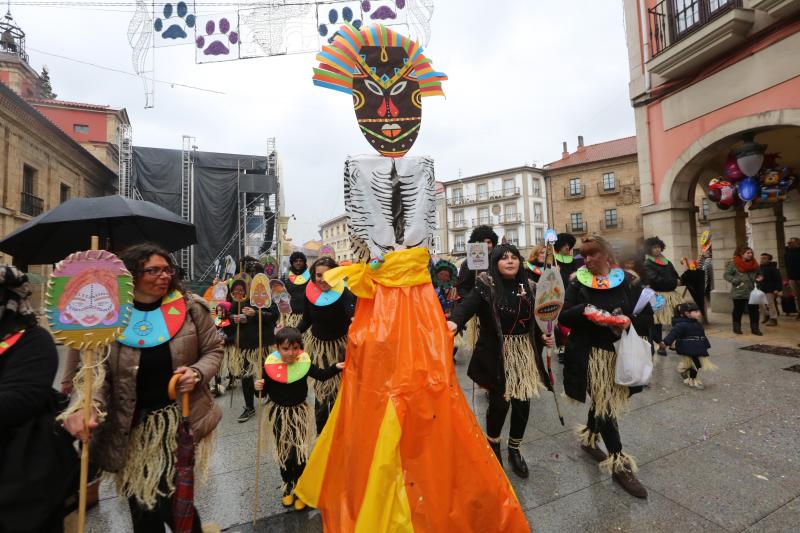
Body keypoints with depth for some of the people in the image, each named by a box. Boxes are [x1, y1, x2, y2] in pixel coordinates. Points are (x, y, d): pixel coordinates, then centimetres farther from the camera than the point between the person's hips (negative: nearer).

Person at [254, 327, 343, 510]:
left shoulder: (304, 363, -17)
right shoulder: (271, 366, -15)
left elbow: (321, 375, -14)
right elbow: (266, 390, -5)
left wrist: (336, 367, -30)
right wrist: (259, 387, -26)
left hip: (298, 412, -1)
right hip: (278, 413, 1)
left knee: (299, 452, 5)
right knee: (283, 452, 18)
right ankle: (288, 487, 40)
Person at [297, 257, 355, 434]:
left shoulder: (343, 292, -25)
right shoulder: (310, 292, -13)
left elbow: (352, 311, -45)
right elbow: (307, 319, 3)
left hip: (339, 344, -3)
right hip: (318, 344, 3)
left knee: (337, 388, 11)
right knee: (320, 388, 14)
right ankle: (320, 431, 34)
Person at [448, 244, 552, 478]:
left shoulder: (527, 287, 6)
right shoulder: (486, 285, -10)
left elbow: (534, 320, 18)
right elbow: (468, 304, -28)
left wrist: (543, 335, 2)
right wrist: (454, 321, -46)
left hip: (524, 352, 5)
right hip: (496, 354, -4)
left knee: (522, 402, 7)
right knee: (499, 402, 1)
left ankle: (514, 449, 34)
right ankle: (493, 445, 34)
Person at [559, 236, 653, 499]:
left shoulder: (628, 282, 0)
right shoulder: (578, 283, -3)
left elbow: (647, 316, 1)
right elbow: (563, 316, -7)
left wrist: (628, 323, -18)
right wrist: (583, 311, -25)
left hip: (621, 353, 3)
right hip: (590, 354, -2)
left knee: (604, 401, 16)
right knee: (604, 405, 0)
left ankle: (589, 438, 42)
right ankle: (619, 464, 16)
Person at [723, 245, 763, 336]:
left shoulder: (754, 264, 8)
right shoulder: (733, 263, -11)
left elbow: (757, 274, 22)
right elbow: (726, 275, -12)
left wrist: (758, 277, 1)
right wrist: (737, 282, -20)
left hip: (752, 291, 5)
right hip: (739, 292, -5)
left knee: (754, 310, 7)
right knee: (738, 310, 5)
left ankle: (755, 328, 15)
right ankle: (737, 328, 15)